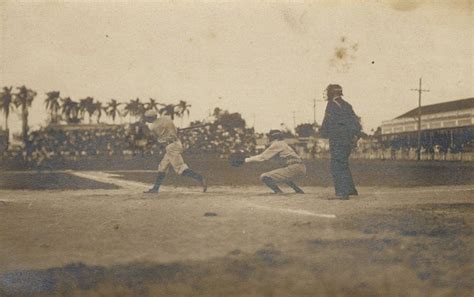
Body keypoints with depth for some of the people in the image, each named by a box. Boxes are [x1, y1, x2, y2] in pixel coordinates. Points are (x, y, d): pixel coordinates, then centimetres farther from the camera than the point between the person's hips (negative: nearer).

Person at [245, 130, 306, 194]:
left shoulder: (276, 144, 0)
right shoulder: (283, 144, 25)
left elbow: (262, 157, 1)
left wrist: (248, 159, 15)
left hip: (294, 168, -9)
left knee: (264, 177, -10)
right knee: (282, 176, 41)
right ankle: (299, 191, 27)